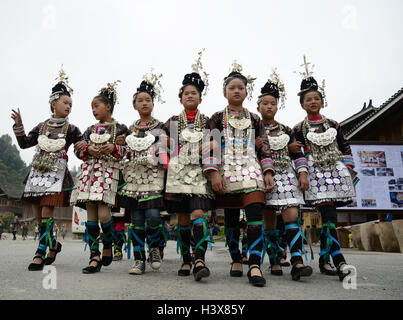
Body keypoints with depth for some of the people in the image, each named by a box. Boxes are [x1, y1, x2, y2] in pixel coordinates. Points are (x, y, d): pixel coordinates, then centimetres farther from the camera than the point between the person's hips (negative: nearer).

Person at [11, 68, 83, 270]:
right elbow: (24, 143, 16)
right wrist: (18, 125, 7)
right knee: (38, 214, 8)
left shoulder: (71, 130, 3)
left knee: (47, 212, -12)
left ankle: (40, 253, -6)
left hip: (57, 173, -4)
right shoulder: (42, 127, 13)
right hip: (38, 171, 4)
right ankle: (53, 245, 27)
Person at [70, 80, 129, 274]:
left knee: (103, 214, -14)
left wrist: (114, 148, -16)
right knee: (91, 214, 0)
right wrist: (88, 149, -6)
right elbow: (78, 150, 15)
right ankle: (95, 257, 6)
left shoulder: (120, 128, 6)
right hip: (89, 171, 5)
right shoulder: (90, 130, 19)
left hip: (109, 172, -4)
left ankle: (108, 244, 15)